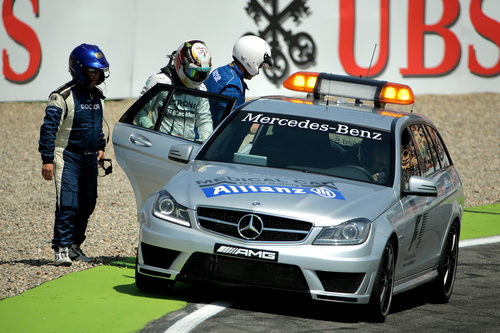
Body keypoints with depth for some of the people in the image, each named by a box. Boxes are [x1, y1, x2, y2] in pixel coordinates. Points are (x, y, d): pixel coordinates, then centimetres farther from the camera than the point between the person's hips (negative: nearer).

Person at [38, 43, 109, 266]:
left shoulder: (96, 96, 9)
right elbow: (48, 128, -14)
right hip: (67, 157, -7)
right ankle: (62, 249, -15)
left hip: (89, 158, 7)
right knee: (68, 204, -16)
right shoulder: (63, 97, -14)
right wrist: (47, 159, -17)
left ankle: (74, 246, 21)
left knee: (87, 205, 8)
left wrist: (100, 147, 23)